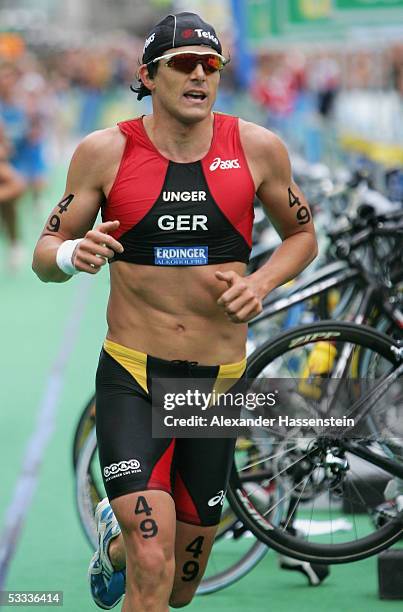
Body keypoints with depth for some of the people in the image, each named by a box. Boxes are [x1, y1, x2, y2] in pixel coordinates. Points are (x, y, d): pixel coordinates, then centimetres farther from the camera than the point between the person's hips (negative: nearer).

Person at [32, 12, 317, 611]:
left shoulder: (256, 148, 0)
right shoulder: (106, 151, -4)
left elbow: (302, 234, 15)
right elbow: (44, 255, 2)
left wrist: (260, 282, -5)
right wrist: (72, 255, -22)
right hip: (131, 376, -3)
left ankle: (116, 542, 50)